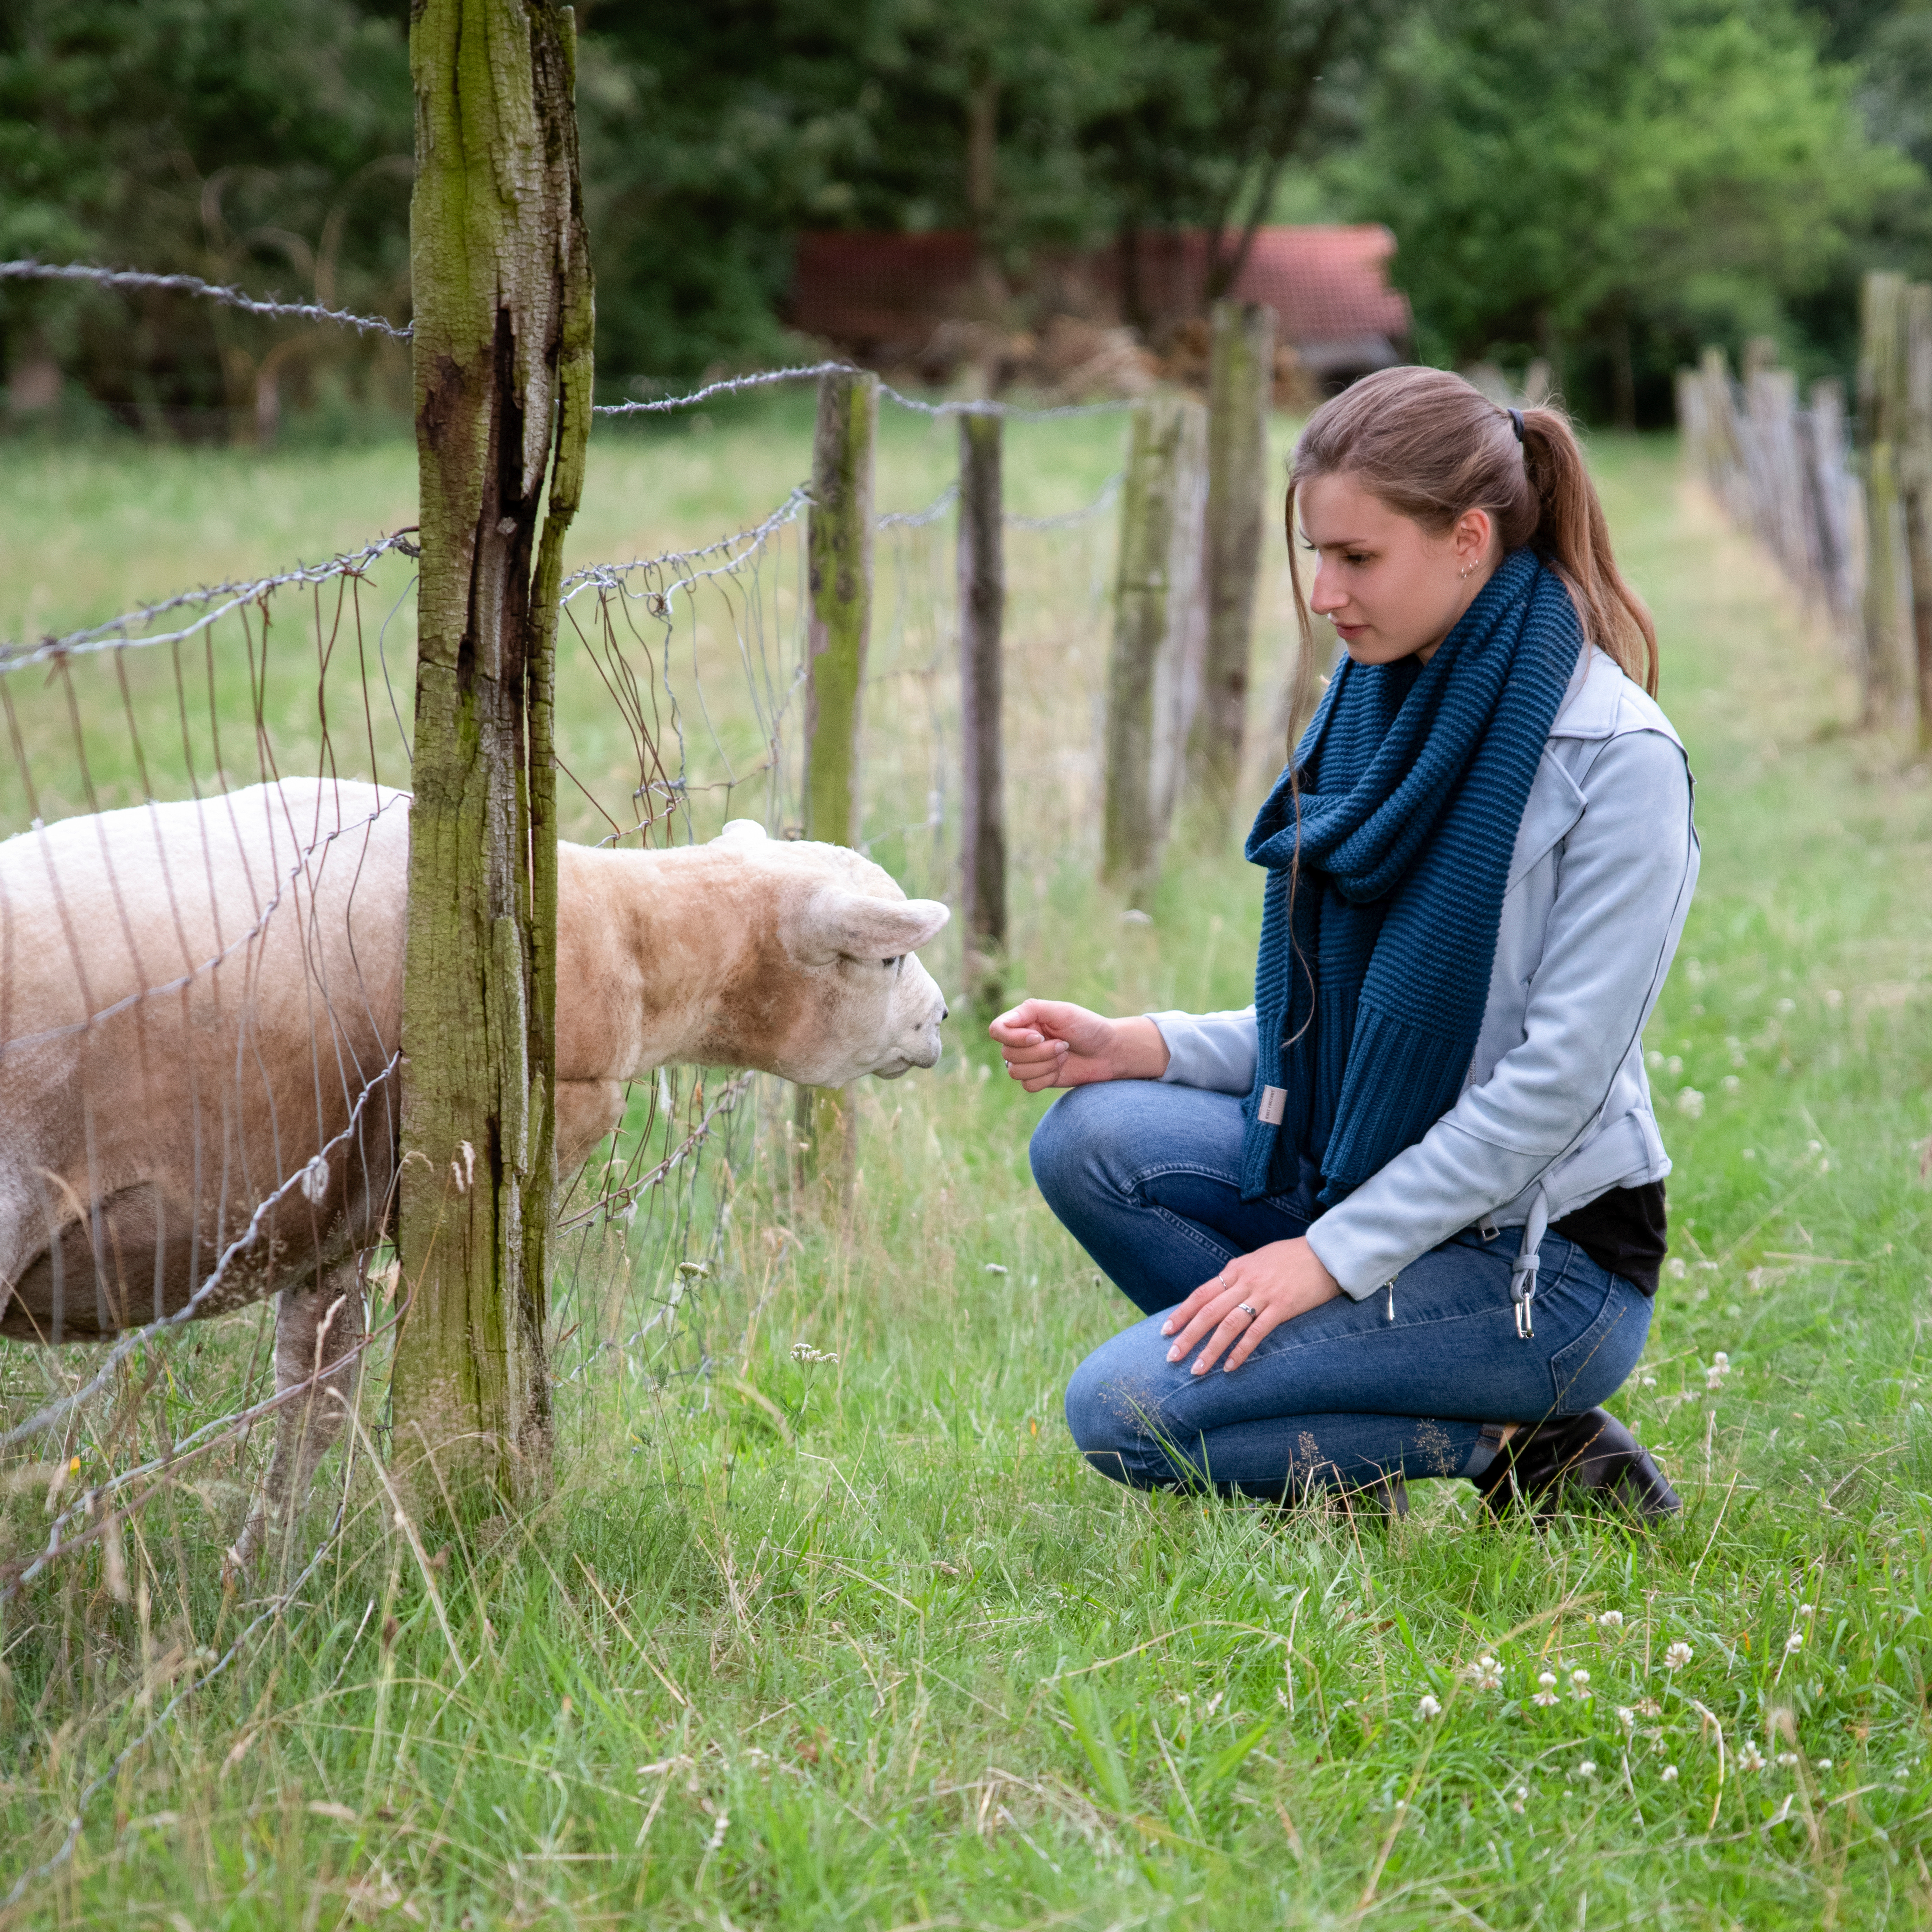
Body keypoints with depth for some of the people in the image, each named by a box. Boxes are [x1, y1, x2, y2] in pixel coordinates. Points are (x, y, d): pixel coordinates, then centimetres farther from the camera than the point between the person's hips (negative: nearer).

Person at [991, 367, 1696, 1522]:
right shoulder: (1382, 706, 7)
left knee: (1128, 1410, -19)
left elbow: (1559, 1075, -20)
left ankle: (1522, 1449, -3)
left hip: (1544, 1259, -8)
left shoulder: (1618, 756, -16)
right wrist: (1144, 1047, -3)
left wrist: (1332, 1254, -20)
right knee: (1092, 1140, -9)